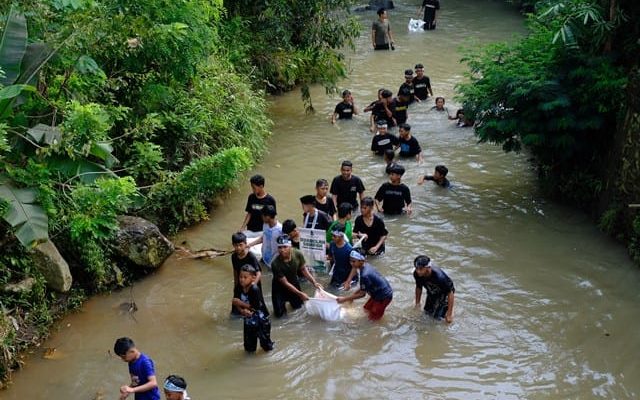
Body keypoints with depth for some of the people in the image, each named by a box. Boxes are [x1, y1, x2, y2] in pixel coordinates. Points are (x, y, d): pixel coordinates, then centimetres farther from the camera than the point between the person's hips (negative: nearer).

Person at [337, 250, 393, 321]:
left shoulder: (365, 275, -31)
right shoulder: (366, 266, -4)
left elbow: (362, 294, -18)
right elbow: (363, 288, 8)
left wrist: (345, 299, -13)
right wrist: (353, 295, 6)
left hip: (384, 296, -9)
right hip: (378, 293, 9)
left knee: (373, 318, 2)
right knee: (367, 309, 21)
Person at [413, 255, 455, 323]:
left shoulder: (439, 276, -43)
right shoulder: (417, 274, -27)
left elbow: (450, 293, -33)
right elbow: (419, 288, -5)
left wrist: (449, 314, -30)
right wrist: (417, 304, 4)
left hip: (444, 293, -5)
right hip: (432, 293, 5)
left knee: (438, 317, -8)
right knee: (427, 312, 14)